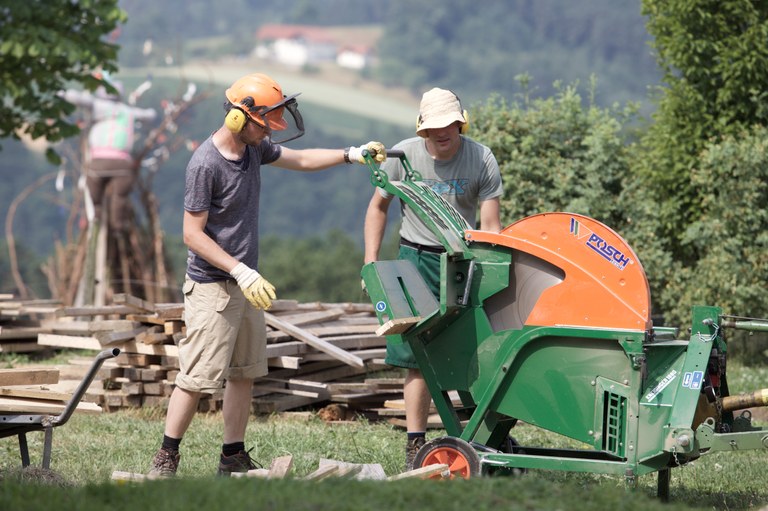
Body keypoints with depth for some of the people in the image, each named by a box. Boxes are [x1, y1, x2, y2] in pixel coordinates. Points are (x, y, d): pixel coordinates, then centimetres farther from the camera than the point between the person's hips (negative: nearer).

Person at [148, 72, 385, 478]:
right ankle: (166, 458, 0)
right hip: (212, 287, -9)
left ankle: (234, 458, 18)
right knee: (197, 376, -9)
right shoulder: (205, 164, -19)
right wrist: (242, 272, -23)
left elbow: (301, 160, 21)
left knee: (244, 373, 11)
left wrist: (351, 154, 8)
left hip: (245, 283, 9)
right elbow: (193, 235, -18)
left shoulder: (254, 148, 6)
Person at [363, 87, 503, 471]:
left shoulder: (482, 159, -9)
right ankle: (415, 443, 1)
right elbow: (378, 206, 9)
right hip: (416, 258, 0)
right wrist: (371, 261, 2)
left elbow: (490, 226, -8)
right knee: (417, 355, -3)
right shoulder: (403, 155, -5)